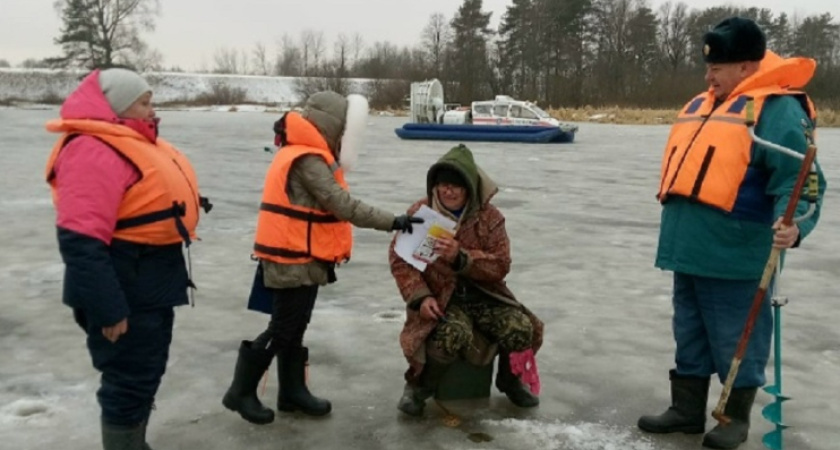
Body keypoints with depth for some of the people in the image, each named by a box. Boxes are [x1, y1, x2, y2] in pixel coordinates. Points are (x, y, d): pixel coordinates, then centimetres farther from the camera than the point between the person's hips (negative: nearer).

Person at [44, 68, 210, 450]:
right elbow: (82, 243, -28)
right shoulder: (94, 150, -21)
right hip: (125, 290, -11)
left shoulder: (133, 143, 13)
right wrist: (108, 309, -27)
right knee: (130, 380, 0)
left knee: (146, 375, 21)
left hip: (152, 286, 11)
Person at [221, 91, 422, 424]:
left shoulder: (307, 156, 13)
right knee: (282, 330, -1)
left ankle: (292, 391, 26)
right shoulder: (307, 160, -20)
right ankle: (241, 391, 11)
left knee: (295, 329, 16)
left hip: (302, 259, 10)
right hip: (293, 261, -10)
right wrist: (391, 222, -24)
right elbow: (343, 206, -25)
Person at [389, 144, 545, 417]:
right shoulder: (420, 212, -6)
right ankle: (419, 385, -5)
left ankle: (509, 380, 15)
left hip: (483, 294, 3)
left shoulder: (489, 217, -5)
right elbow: (399, 259, -5)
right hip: (439, 297, -2)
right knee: (453, 334, -35)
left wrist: (461, 258, -28)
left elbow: (500, 266, -10)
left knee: (521, 330, -20)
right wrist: (420, 296, -20)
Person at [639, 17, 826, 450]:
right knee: (689, 335, 17)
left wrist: (792, 224, -36)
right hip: (689, 251, 8)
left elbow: (796, 179, -18)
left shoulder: (776, 109, -10)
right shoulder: (700, 105, 16)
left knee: (735, 340, 5)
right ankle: (686, 409, 30)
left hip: (734, 256, -8)